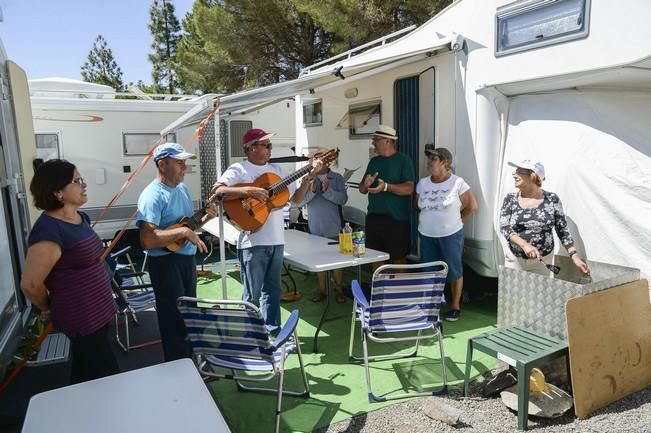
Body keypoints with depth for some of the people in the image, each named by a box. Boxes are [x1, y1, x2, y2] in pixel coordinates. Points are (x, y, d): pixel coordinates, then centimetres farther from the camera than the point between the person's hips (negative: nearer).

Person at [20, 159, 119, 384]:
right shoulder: (49, 231, -24)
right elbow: (30, 284, -20)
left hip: (98, 309, 8)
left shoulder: (80, 217, 4)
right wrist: (48, 310, -3)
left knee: (85, 375, 24)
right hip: (80, 318, -8)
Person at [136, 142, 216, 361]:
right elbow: (147, 240, -30)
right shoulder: (153, 195, -20)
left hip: (187, 258, 9)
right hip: (166, 262, -9)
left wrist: (205, 218, 2)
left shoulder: (182, 188, 9)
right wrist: (183, 232, -31)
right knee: (175, 320, 4)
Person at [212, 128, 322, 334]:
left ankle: (273, 330, 31)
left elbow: (295, 197, 16)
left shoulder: (276, 170, 14)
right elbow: (217, 191, -21)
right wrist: (249, 190, -28)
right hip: (253, 242, -6)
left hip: (276, 241, 6)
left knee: (273, 290, 17)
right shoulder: (238, 169, -6)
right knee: (253, 295, 4)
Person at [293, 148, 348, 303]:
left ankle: (339, 289, 22)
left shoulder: (337, 178, -2)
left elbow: (343, 199, -12)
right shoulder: (308, 179, 1)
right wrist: (311, 190, -20)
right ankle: (322, 289, 26)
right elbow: (299, 202, -5)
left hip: (334, 227, -1)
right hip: (315, 228, 2)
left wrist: (327, 190, -24)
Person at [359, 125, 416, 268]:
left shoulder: (403, 160, -5)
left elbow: (409, 188, -15)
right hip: (373, 217, 6)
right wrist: (366, 184, -10)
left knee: (399, 258, 3)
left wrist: (386, 186, -27)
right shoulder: (374, 161, 13)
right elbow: (362, 190, 13)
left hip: (396, 218, -6)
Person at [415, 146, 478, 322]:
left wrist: (456, 221, 1)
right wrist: (428, 220, 10)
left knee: (454, 271, 6)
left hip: (451, 235, -4)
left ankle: (455, 306, 21)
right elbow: (418, 206, 16)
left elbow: (472, 206, -4)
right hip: (426, 236, 4)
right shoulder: (423, 183, 3)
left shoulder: (457, 183, -10)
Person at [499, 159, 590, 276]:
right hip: (515, 259, 1)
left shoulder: (552, 200, -5)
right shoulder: (510, 199, -3)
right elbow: (504, 228, -11)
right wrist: (524, 245, -25)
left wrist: (574, 256, -8)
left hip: (542, 260, 0)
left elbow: (562, 231, 0)